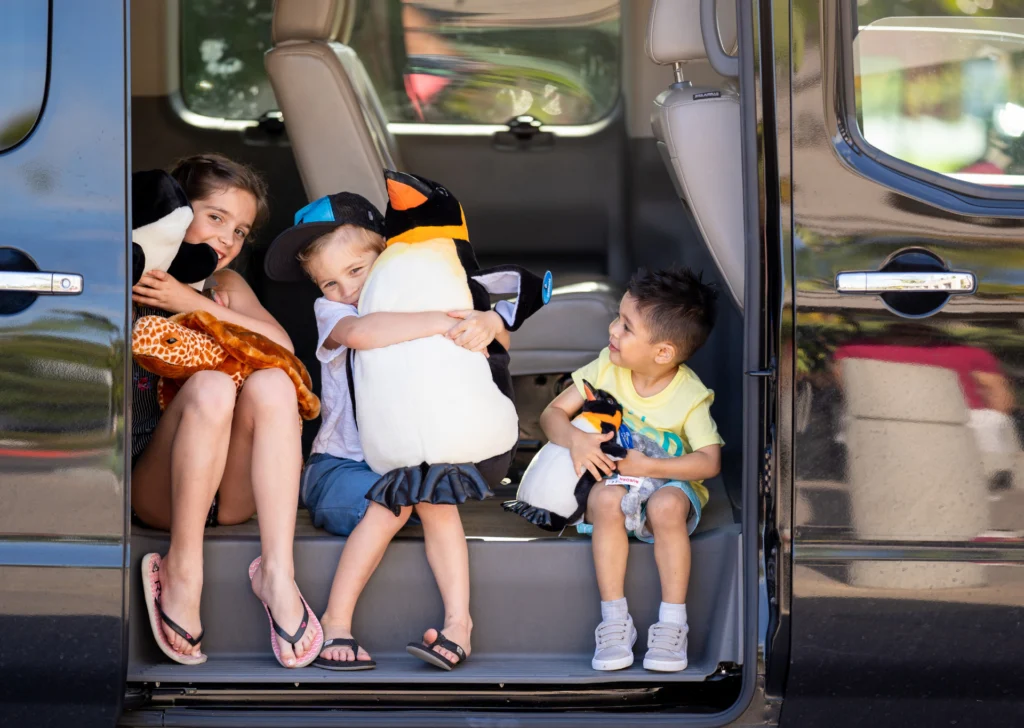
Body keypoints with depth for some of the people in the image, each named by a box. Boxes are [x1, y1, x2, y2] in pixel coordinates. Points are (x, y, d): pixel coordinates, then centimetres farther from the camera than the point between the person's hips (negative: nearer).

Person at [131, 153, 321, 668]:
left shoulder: (225, 287, 20)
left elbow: (283, 347, 0)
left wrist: (196, 304, -7)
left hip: (232, 491, 4)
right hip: (151, 486, -3)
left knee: (271, 383, -26)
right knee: (211, 387, -32)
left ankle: (277, 572, -32)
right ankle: (182, 571, -29)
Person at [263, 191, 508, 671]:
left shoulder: (412, 304, 7)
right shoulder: (331, 311, -2)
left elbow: (500, 343, 2)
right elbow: (359, 332, -29)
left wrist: (487, 323, -23)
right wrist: (436, 322, -35)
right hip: (339, 465, -3)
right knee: (391, 501, -32)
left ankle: (458, 619, -29)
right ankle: (336, 622, -24)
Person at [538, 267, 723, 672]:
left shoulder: (689, 396, -15)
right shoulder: (607, 369, -6)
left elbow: (709, 462, -18)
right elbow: (552, 414, -2)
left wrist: (649, 467, -27)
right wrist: (575, 440, -25)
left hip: (668, 482, -2)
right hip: (612, 475, 2)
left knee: (666, 505, -37)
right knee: (607, 499, -34)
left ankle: (672, 623, -27)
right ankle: (614, 620, -28)